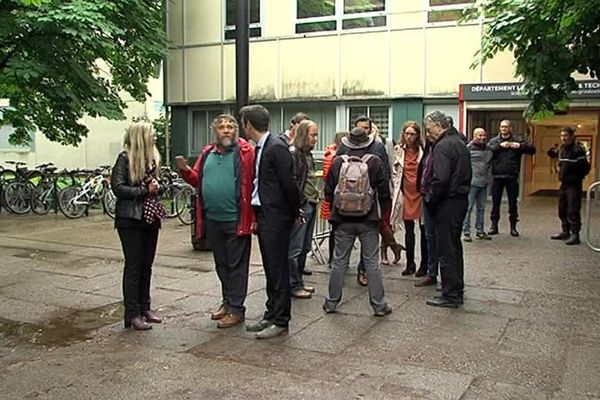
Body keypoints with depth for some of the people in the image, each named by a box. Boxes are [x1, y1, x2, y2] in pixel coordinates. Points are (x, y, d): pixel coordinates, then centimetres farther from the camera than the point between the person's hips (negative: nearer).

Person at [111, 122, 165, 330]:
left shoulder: (152, 158, 11)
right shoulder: (125, 158, -9)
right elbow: (118, 188, -16)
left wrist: (155, 187, 1)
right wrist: (145, 190, -15)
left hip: (149, 218, 7)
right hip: (130, 220, -7)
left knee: (146, 266, 12)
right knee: (133, 267, -2)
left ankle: (144, 308, 22)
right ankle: (132, 315, 5)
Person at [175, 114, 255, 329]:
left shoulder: (246, 152, -8)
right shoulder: (207, 153, 12)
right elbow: (198, 180, 16)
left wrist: (254, 216, -20)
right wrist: (184, 170, -4)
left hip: (236, 221, -6)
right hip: (212, 220, 6)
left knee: (236, 265, 2)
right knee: (221, 265, 17)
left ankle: (236, 309, 10)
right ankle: (227, 301, 32)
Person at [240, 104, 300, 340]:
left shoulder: (276, 147, -17)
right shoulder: (259, 148, 11)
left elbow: (289, 183, -17)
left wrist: (295, 212, -6)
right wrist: (257, 217, 15)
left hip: (276, 217, -9)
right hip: (263, 216, 9)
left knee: (278, 269, -1)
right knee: (270, 269, 15)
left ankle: (281, 322, 8)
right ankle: (271, 315, 26)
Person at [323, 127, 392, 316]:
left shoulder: (337, 162, -4)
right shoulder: (375, 162, -7)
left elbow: (328, 192, 3)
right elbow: (384, 192, -2)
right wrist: (378, 211, 15)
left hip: (343, 220, 1)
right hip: (369, 221, -1)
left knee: (339, 261, 10)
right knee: (372, 262, 5)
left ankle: (332, 302, 18)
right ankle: (379, 305, 10)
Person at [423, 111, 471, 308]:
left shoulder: (443, 146, -16)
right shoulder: (460, 143, 15)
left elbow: (440, 179, -23)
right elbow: (466, 174, 19)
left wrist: (431, 201, -11)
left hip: (448, 203, -10)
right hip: (461, 199, 10)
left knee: (446, 250, -3)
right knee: (455, 246, 17)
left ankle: (450, 295, 3)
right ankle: (457, 290, 27)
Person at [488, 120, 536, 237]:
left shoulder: (517, 141, 6)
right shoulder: (494, 141, 8)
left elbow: (532, 149, -2)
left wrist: (520, 146, -17)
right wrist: (500, 146, -18)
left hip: (512, 177, -1)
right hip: (497, 176, 1)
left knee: (513, 202, 5)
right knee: (495, 202, 5)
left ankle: (513, 227, 15)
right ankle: (494, 226, 13)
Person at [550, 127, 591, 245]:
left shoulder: (578, 150, -14)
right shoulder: (563, 149, 13)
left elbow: (585, 168, -14)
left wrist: (577, 177, -7)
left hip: (574, 185, -9)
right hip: (564, 184, 9)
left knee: (573, 211, -8)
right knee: (562, 210, 15)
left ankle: (575, 235, -2)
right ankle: (565, 232, 26)